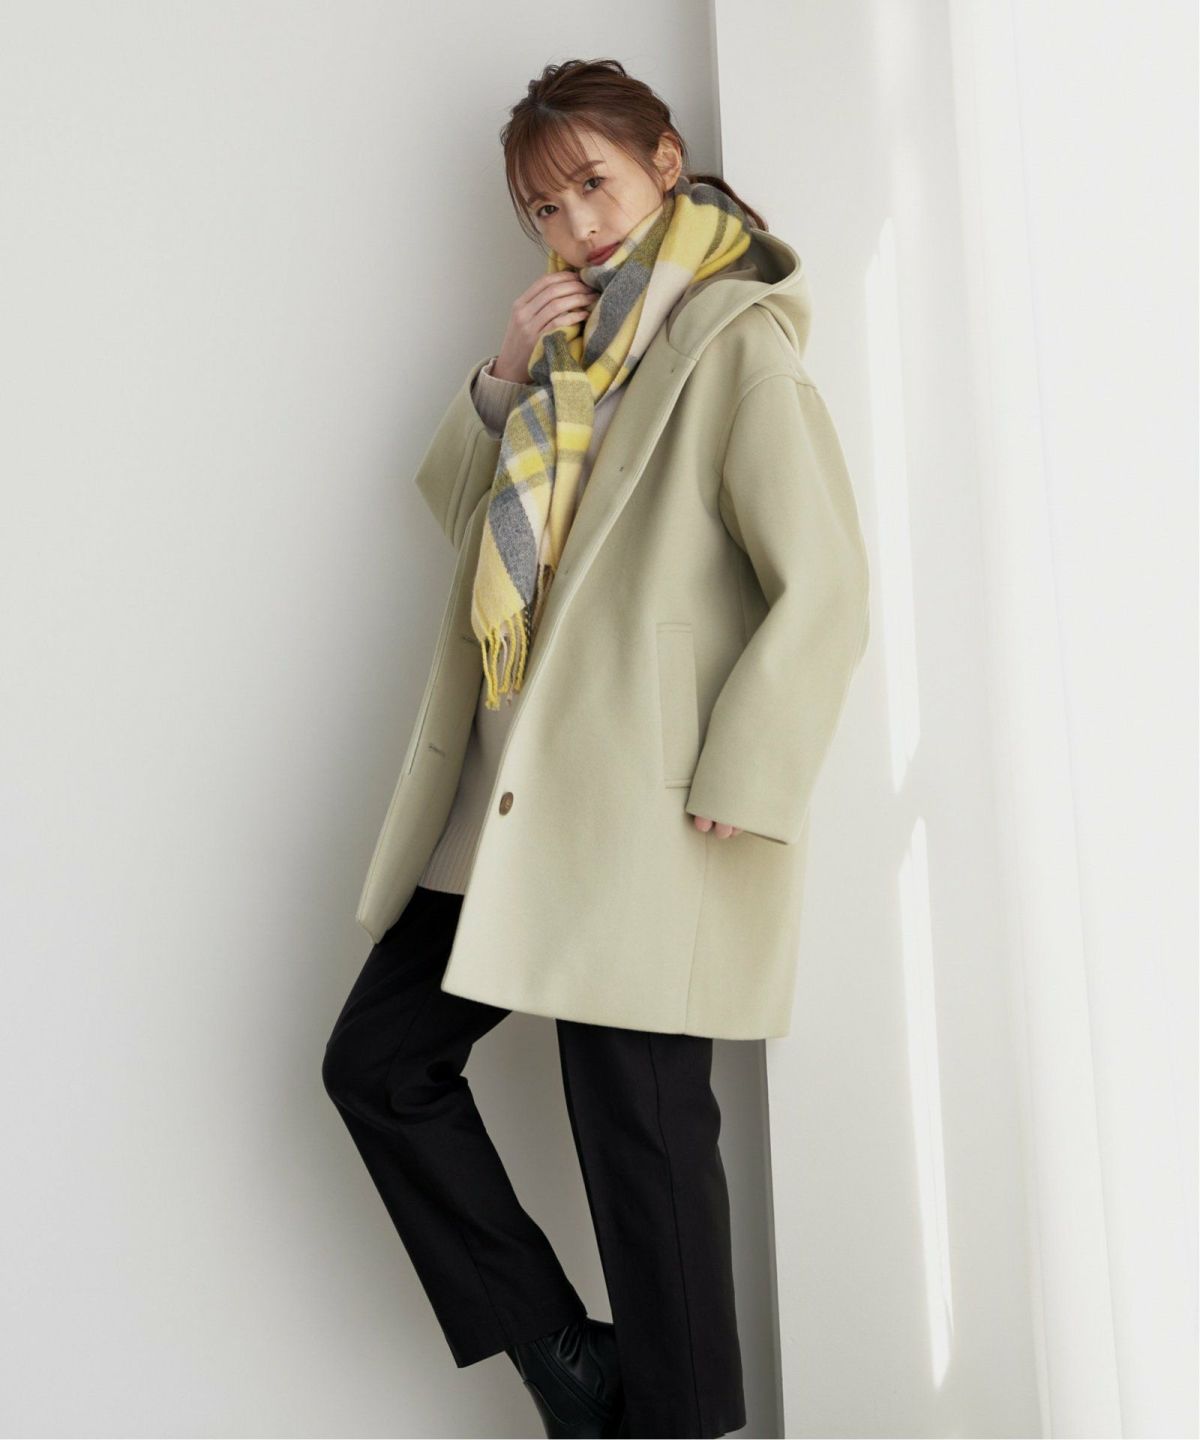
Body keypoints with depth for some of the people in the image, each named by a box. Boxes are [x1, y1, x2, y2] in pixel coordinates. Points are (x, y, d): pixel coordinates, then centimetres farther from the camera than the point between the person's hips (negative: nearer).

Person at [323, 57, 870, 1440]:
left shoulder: (733, 340, -6)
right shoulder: (569, 338, 18)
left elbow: (824, 589, -14)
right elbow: (454, 504, 21)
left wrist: (727, 799, -18)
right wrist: (502, 378, 4)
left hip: (635, 809, -8)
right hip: (503, 795, 9)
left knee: (640, 1135, 1)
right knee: (378, 1062, 12)